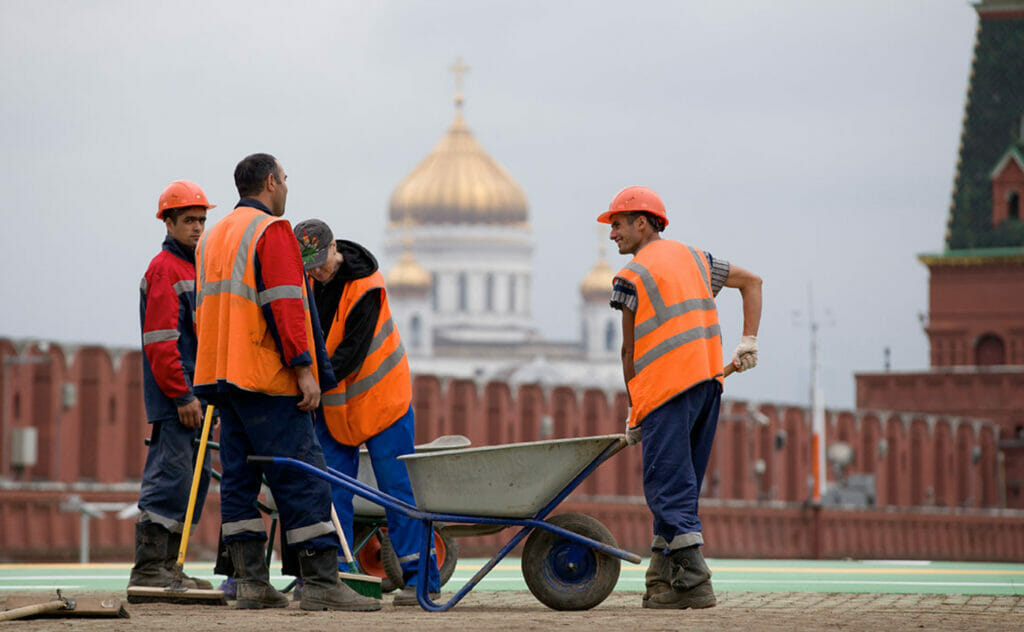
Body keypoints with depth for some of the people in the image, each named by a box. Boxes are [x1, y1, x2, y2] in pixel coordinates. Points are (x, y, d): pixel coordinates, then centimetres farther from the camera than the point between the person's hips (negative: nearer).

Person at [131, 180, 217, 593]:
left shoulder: (194, 268, 21)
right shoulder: (164, 269, -9)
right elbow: (160, 341, -16)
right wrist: (182, 395, -19)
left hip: (193, 397, 10)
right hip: (173, 400, -10)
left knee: (193, 482, 10)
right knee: (169, 480, -12)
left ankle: (166, 566, 14)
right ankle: (148, 570, -11)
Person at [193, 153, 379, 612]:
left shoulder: (212, 238, 20)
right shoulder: (272, 232, -8)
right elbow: (285, 305, -17)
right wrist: (304, 368, -19)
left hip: (221, 376, 9)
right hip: (267, 380, -9)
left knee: (239, 478, 8)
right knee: (302, 476, -8)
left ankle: (250, 582, 5)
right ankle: (320, 582, -11)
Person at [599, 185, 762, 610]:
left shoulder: (632, 276, -2)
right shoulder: (692, 258, 19)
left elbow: (630, 349, 1)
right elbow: (751, 281, 25)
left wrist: (634, 410, 10)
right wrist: (748, 342, 16)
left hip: (666, 385, -7)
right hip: (708, 382, 8)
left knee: (667, 487, -7)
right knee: (680, 484, 12)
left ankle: (694, 583, -15)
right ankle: (662, 581, 13)